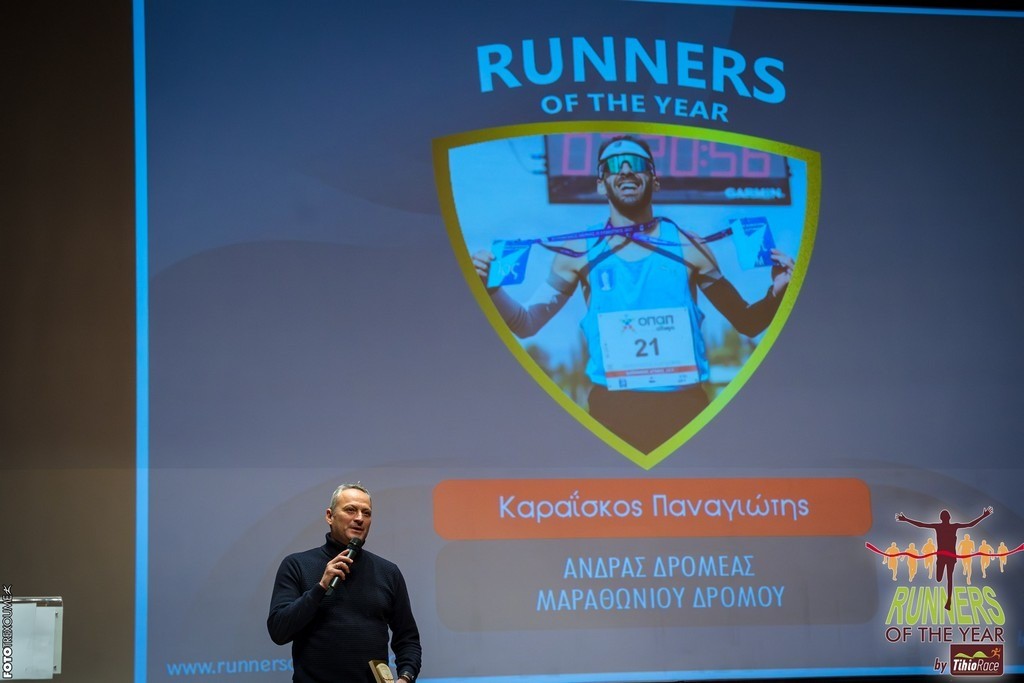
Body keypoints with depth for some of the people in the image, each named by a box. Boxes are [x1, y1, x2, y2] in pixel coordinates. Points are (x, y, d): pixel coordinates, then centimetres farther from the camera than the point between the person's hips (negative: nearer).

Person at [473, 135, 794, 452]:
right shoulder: (580, 253, 5)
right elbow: (526, 324, 10)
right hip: (612, 408, 0)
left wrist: (775, 294, -9)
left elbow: (746, 323, 11)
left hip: (684, 405, 0)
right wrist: (490, 286, -7)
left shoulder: (687, 247, 4)